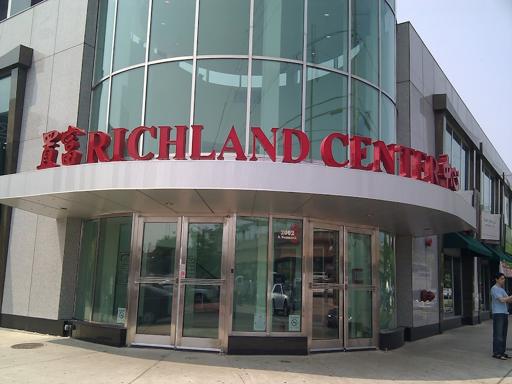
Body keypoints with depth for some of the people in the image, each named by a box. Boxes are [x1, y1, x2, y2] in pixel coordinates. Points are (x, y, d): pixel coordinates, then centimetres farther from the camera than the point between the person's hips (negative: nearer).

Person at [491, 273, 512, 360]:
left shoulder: (502, 289, 19)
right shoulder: (494, 289, -9)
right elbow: (502, 300, -18)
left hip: (504, 313, 9)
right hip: (498, 314, -9)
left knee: (503, 334, 9)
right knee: (498, 334, -7)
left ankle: (502, 352, 15)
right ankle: (496, 353, -4)